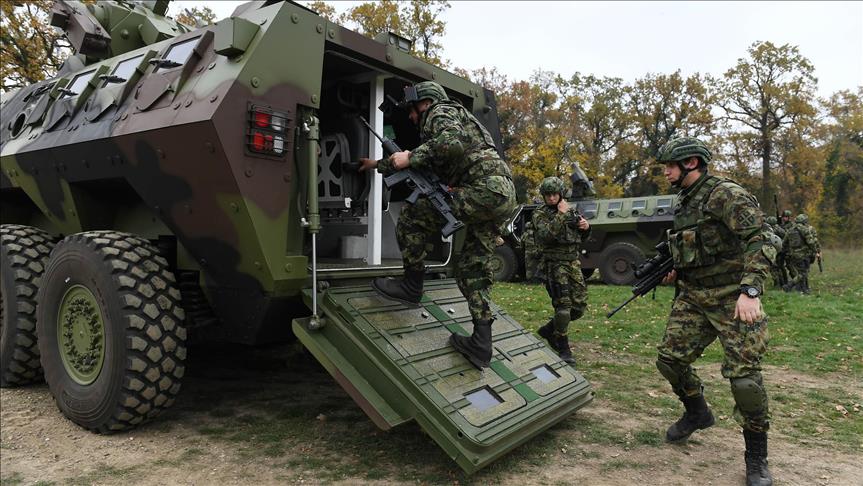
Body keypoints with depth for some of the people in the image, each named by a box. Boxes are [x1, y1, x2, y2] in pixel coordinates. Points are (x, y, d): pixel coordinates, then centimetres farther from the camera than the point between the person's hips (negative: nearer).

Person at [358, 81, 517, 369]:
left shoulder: (440, 113, 3)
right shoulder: (447, 119, 33)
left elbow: (453, 143, -21)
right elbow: (425, 167, 42)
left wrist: (411, 157, -11)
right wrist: (378, 165, 49)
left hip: (485, 187, -10)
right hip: (503, 194, 10)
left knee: (413, 216, -4)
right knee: (472, 268, 10)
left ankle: (411, 287, 6)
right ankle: (481, 344, 7)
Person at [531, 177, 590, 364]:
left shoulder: (570, 210, 12)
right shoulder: (539, 215, -4)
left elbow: (582, 237, 22)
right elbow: (546, 235, -23)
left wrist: (586, 226, 0)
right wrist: (561, 215, -21)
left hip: (574, 262, 6)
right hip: (555, 264, -6)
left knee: (579, 306, 5)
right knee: (563, 305, -11)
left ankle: (549, 329, 25)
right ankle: (563, 349, 3)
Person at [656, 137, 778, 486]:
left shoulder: (726, 195, -14)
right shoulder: (684, 201, 12)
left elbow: (761, 241, -22)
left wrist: (750, 291, -30)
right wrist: (677, 269, 13)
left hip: (732, 300, -8)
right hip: (693, 297, 8)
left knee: (744, 376, -7)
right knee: (669, 358, 5)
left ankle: (757, 458, 11)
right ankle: (697, 413, 33)